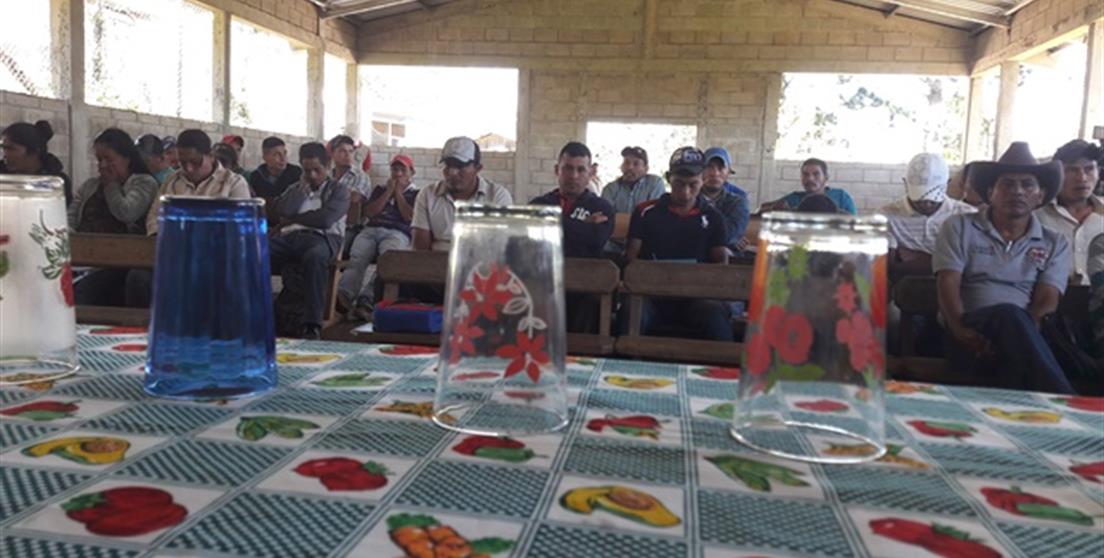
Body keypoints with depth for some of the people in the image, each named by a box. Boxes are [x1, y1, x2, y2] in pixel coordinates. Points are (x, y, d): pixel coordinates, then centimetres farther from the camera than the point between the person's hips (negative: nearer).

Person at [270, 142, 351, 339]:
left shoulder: (339, 189, 16)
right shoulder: (296, 188, 31)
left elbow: (325, 219, -3)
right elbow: (282, 210, 9)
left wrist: (293, 219, 8)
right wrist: (303, 187, 13)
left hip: (321, 237, -4)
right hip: (289, 237, 4)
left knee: (315, 256, -42)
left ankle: (312, 325, -42)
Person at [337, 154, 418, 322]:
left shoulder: (416, 194, 21)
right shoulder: (380, 189, 31)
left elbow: (410, 217, 5)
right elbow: (368, 212, 16)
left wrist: (398, 193, 11)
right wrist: (389, 192, 13)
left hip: (397, 233, -3)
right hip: (371, 229, 3)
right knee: (357, 257, -32)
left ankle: (365, 301, -54)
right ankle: (344, 294, -54)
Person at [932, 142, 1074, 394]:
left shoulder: (1055, 244, 19)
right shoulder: (960, 227, 13)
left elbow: (1047, 300, 4)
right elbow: (948, 284, 0)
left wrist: (1023, 333, -17)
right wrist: (961, 330, -19)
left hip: (1025, 333, 2)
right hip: (973, 334, -1)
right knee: (1009, 315, -36)